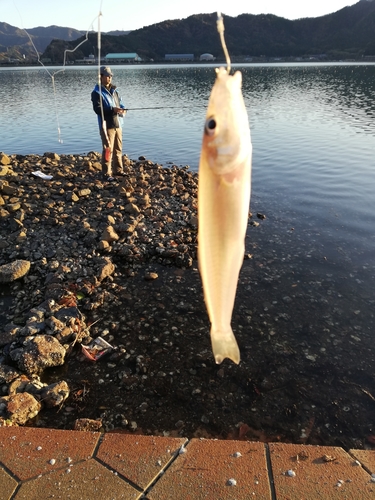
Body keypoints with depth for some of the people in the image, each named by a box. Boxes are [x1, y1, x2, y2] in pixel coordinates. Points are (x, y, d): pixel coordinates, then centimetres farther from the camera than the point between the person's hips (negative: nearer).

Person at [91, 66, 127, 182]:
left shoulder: (114, 90, 14)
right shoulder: (97, 92, -8)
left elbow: (119, 102, 22)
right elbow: (97, 109, -17)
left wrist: (122, 108, -2)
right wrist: (112, 109, -26)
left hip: (117, 124, 7)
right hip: (106, 125, -7)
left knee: (118, 149, 13)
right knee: (108, 149, -7)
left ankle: (118, 170, 25)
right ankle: (106, 173, -1)